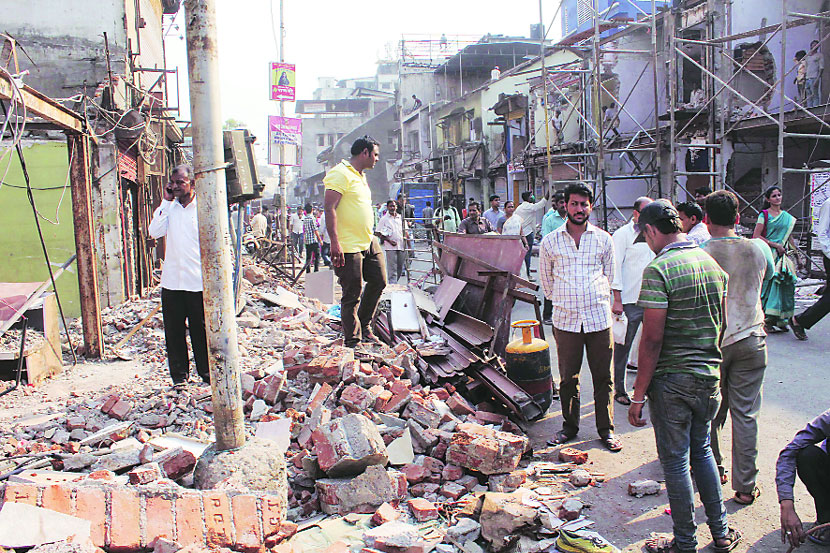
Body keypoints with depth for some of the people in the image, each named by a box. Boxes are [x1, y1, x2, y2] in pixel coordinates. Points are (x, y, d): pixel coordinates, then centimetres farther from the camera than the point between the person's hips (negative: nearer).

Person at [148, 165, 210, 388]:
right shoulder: (170, 208, 9)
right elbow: (154, 232, -4)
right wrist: (166, 202, -4)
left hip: (197, 282, -4)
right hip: (171, 281, 4)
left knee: (201, 328, 4)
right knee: (173, 330, 7)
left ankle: (206, 372, 20)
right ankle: (179, 375, 19)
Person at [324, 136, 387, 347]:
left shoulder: (362, 176, 19)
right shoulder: (340, 173, -12)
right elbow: (329, 208, -20)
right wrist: (335, 243, -26)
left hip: (368, 242, 10)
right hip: (349, 247, -10)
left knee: (378, 281, 14)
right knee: (353, 294, -3)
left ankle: (364, 326, 29)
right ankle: (353, 342, 7)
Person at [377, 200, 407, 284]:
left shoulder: (401, 218, 13)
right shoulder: (384, 219, 1)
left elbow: (405, 230, 22)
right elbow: (378, 233, -1)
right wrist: (389, 240, -10)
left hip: (402, 246, 4)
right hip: (390, 247, -4)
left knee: (400, 268, 8)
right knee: (392, 269, -7)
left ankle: (393, 283, 24)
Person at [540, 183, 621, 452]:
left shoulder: (603, 239, 6)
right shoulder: (550, 241, 4)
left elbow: (609, 276, 17)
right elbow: (546, 281, 14)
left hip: (599, 317, 1)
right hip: (565, 319, 0)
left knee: (603, 377, 6)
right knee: (568, 377, 7)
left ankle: (606, 429, 21)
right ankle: (569, 427, 23)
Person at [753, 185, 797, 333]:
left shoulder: (787, 216, 15)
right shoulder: (765, 215, -3)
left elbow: (789, 237, 23)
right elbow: (756, 236, -9)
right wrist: (775, 245, -12)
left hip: (782, 255, 6)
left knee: (784, 284, 0)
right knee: (769, 285, -9)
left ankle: (780, 320, 7)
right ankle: (766, 321, -5)